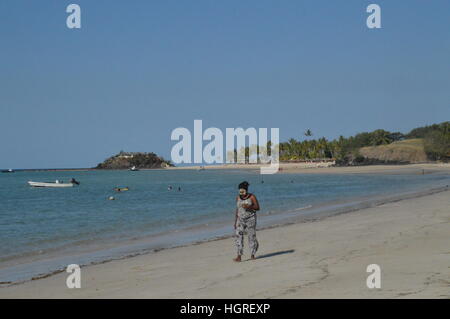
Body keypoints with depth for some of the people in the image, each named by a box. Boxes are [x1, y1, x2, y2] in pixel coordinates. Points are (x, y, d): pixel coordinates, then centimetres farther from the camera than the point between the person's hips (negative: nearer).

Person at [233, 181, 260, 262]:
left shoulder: (252, 197, -6)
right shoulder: (238, 198, 6)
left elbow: (258, 207, -6)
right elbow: (237, 209, 12)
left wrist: (249, 207, -22)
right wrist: (235, 221, 10)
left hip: (251, 219, -3)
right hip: (241, 220, 3)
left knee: (251, 236, 2)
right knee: (239, 236, -10)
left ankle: (253, 254, 22)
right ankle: (239, 256, -14)